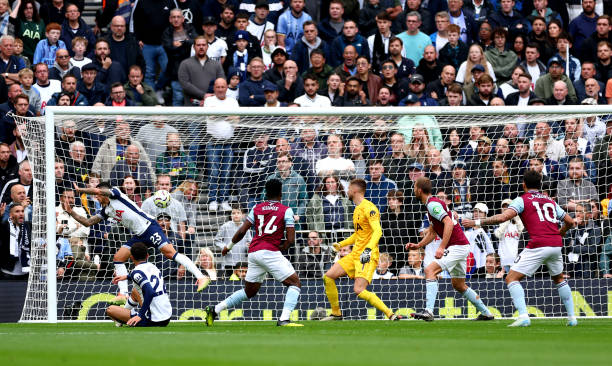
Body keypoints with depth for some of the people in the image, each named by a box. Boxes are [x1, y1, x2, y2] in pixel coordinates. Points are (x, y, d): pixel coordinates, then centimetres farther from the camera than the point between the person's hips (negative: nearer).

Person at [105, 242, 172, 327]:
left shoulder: (137, 272, -14)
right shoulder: (152, 266, 9)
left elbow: (150, 292, -29)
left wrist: (140, 316, -25)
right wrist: (127, 277, 40)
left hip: (153, 322, -7)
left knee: (110, 310, 0)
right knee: (135, 291, 33)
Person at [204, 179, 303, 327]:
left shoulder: (257, 208, 14)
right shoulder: (286, 211, 2)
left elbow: (242, 232, 9)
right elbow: (290, 240, -4)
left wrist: (229, 247, 22)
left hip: (253, 252, 6)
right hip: (270, 252, -6)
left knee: (249, 291, 21)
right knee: (295, 283, -1)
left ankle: (215, 310, 17)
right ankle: (284, 319, -18)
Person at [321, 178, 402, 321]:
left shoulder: (368, 208, -12)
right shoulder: (357, 209, 18)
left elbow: (377, 231, -23)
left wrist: (368, 249, -35)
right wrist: (341, 244, 29)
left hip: (367, 256, -10)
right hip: (355, 254, 10)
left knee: (359, 290, -23)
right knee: (328, 276, 4)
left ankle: (391, 314, -17)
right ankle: (336, 313, 15)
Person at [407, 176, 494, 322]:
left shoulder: (433, 204, -14)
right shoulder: (432, 204, 18)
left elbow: (449, 223, -27)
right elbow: (432, 232, 25)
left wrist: (442, 247, -30)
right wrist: (418, 245, 13)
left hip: (457, 246, -11)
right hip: (462, 246, 11)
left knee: (430, 270, -21)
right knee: (458, 285, 20)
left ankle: (428, 311, -32)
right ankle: (486, 313, 28)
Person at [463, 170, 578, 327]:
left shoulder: (522, 200, 6)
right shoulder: (550, 201, 22)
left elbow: (503, 217, -9)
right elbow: (570, 222, 24)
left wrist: (477, 222, -4)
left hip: (538, 246, -6)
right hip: (556, 245, 6)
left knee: (511, 278, -1)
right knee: (559, 279, 29)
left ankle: (523, 316, -18)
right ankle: (572, 318, 26)